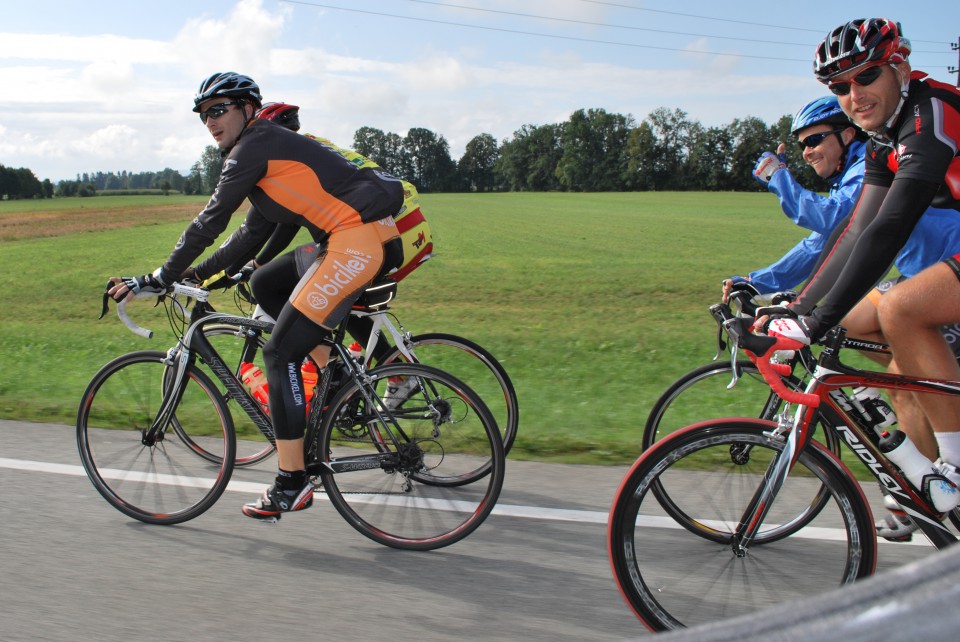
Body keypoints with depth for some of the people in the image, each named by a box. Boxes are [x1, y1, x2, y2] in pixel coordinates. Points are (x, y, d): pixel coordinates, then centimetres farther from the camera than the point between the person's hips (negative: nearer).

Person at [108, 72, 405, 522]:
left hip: (360, 239, -10)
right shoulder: (270, 148, 25)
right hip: (368, 239, 10)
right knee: (267, 283, 23)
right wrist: (199, 274, 27)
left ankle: (292, 483, -3)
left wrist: (159, 279, 0)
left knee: (281, 351, -6)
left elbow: (211, 221, -6)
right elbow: (254, 231, 29)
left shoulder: (256, 146, -4)